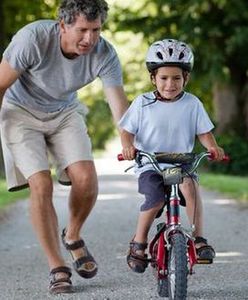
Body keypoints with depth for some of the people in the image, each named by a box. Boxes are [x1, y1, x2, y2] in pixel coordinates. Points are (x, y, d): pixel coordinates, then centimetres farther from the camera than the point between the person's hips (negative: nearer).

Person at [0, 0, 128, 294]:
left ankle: (73, 237, 14)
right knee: (41, 185, -17)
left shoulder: (104, 54, -23)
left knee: (85, 178, -16)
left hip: (64, 113, 3)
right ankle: (57, 268, -6)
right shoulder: (33, 38, -32)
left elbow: (120, 108, -21)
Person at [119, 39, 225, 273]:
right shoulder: (143, 104, 0)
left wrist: (213, 147, -15)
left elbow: (204, 132, 6)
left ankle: (199, 239, -27)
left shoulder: (192, 104, 3)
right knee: (155, 198, -27)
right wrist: (128, 146, -19)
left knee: (189, 183, -32)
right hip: (149, 166, -1)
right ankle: (139, 243, -4)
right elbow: (127, 131, 2)